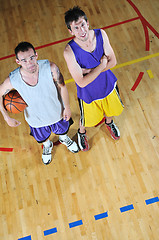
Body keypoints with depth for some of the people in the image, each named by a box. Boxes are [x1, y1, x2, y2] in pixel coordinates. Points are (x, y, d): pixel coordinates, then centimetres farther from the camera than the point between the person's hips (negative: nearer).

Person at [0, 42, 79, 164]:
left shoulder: (50, 68, -34)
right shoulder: (12, 80, -32)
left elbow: (62, 86, -15)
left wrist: (67, 107, -7)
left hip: (57, 112, 0)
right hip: (36, 120, 0)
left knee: (62, 130, 33)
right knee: (42, 138, 31)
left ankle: (64, 138, 71)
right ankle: (47, 146, 70)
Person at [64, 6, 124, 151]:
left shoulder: (101, 34, -20)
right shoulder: (70, 51, -32)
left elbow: (112, 61, -15)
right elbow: (82, 82, -30)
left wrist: (89, 70, -26)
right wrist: (101, 65, -26)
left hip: (108, 85, 4)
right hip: (88, 93, -3)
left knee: (111, 109, 31)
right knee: (86, 120, 22)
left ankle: (109, 123, 69)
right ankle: (82, 133, 60)